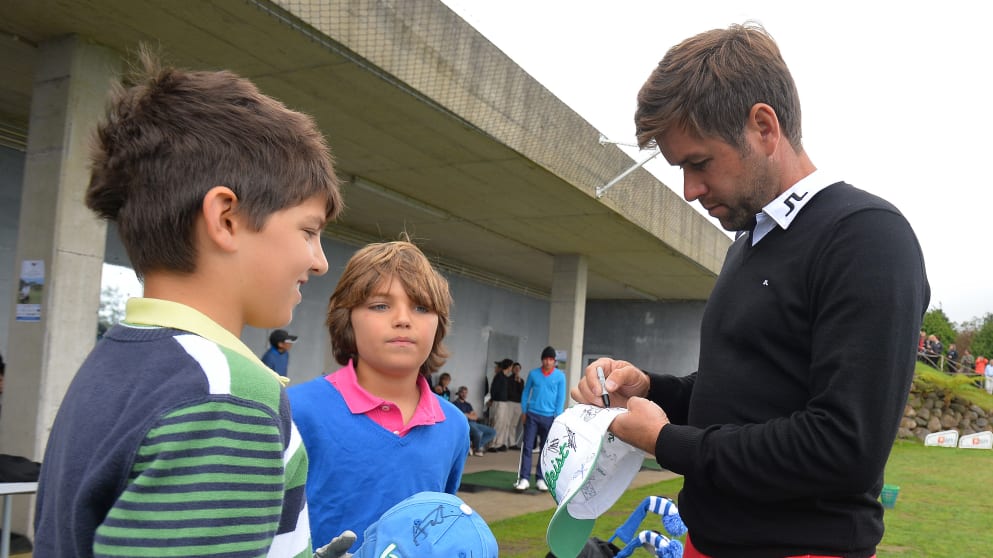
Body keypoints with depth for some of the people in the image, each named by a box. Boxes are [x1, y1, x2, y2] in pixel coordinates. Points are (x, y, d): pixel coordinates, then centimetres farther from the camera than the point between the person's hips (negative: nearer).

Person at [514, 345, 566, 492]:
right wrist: (524, 412, 4)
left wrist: (557, 416, -6)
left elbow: (561, 397, -1)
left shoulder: (560, 376, -1)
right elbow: (525, 393, 9)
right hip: (532, 415, 0)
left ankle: (540, 479, 14)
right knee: (527, 447, -3)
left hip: (549, 417, 0)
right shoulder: (533, 374, 2)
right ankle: (524, 478, -1)